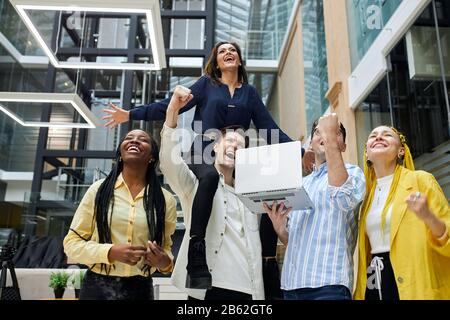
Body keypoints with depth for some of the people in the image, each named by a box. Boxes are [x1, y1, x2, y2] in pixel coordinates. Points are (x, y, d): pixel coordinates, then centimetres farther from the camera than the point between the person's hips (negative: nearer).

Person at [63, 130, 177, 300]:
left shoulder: (165, 199, -1)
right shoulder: (98, 189, -4)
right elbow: (71, 242, -1)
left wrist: (165, 263, -11)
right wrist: (110, 252, -17)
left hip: (140, 288, 1)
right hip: (97, 286, -1)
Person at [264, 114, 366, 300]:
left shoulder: (352, 172, 1)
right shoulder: (300, 184, 16)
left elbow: (344, 199, -23)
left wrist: (330, 137, -19)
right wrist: (279, 228, -3)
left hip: (328, 285, -5)